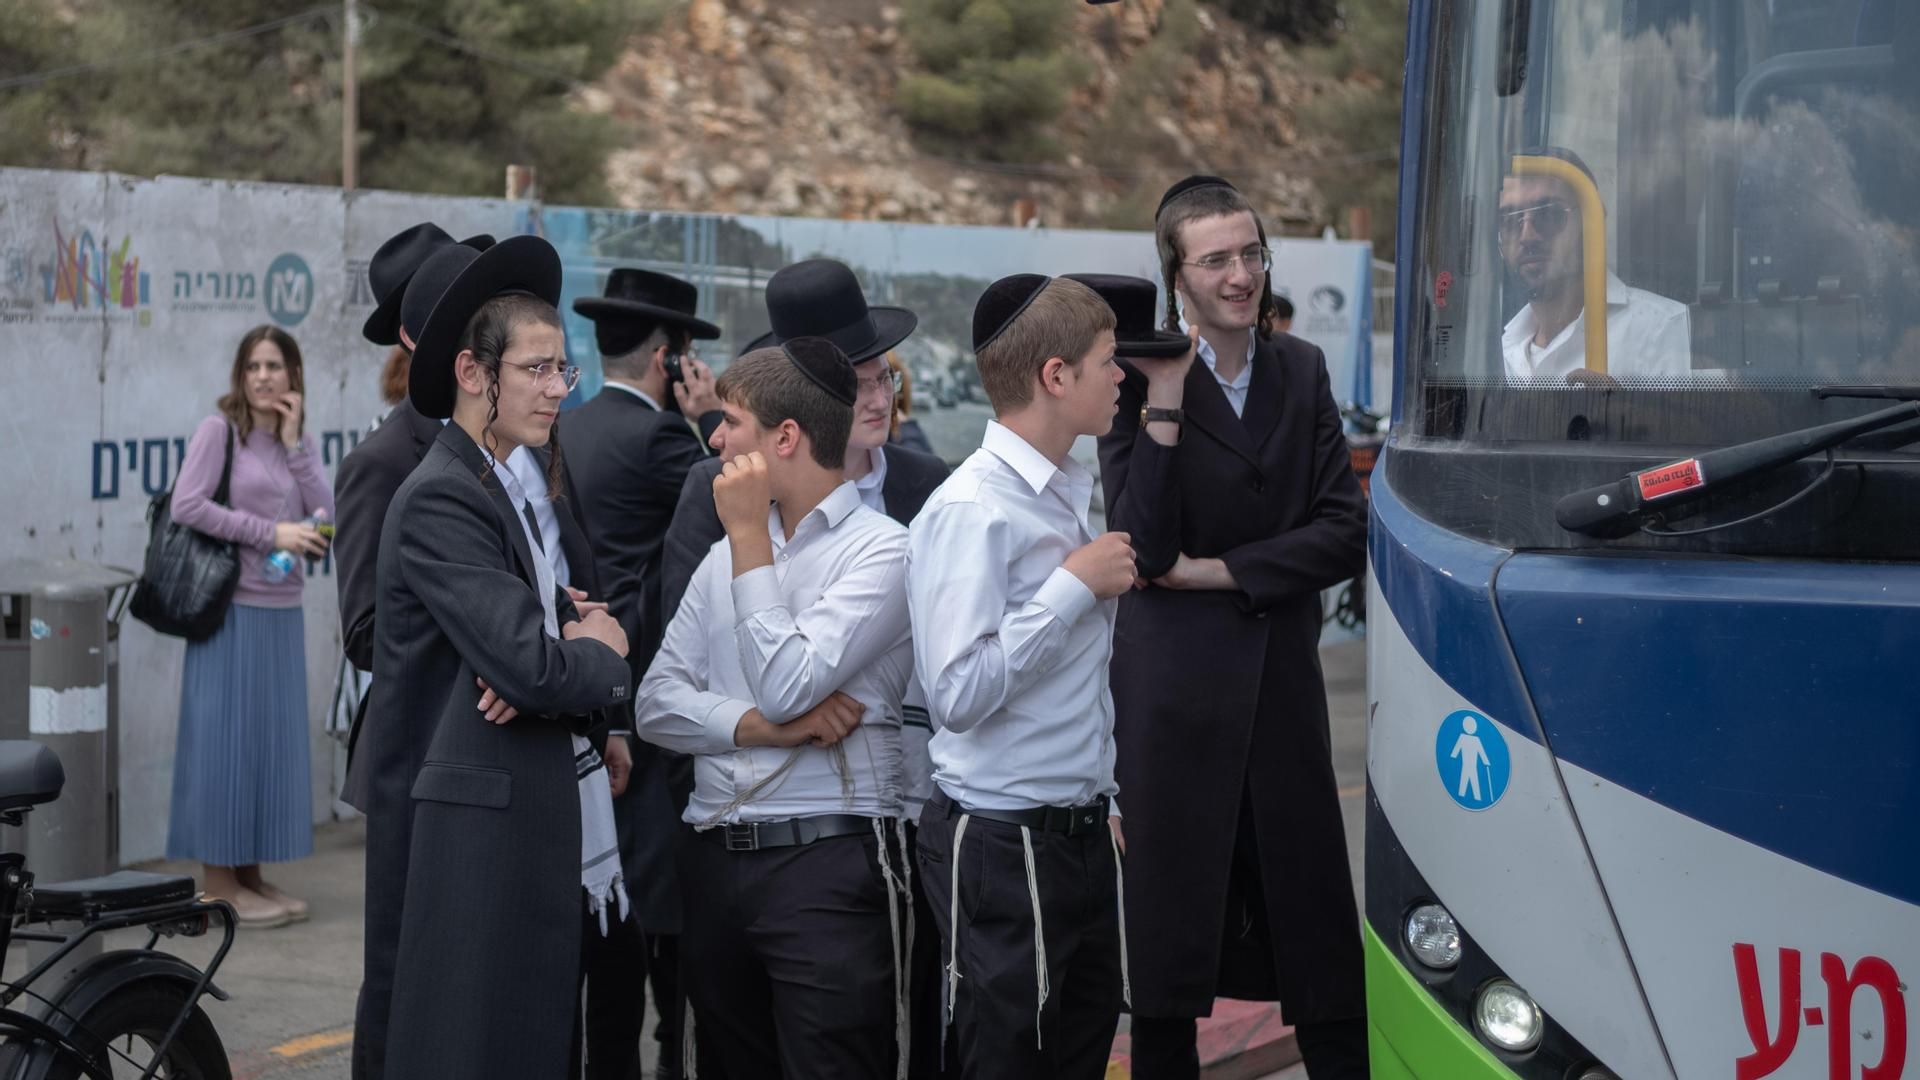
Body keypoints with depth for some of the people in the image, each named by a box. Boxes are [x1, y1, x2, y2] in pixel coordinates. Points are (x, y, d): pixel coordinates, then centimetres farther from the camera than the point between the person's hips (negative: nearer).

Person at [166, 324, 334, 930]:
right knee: (224, 737, -4)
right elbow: (187, 505, -13)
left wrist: (294, 441, -2)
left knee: (273, 738, 7)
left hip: (283, 611, 6)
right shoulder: (220, 430, -3)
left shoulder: (299, 442, 14)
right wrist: (270, 532, -15)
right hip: (232, 607, -6)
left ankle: (250, 875, 15)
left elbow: (326, 519, 4)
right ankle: (218, 884, 2)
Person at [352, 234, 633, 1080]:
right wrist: (601, 653, -1)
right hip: (479, 849, -9)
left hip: (542, 845, 9)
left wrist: (570, 653, -9)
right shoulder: (440, 500, -13)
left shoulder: (507, 491, 17)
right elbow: (535, 669, -22)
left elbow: (553, 655, 14)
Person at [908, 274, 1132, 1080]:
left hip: (1081, 832, 8)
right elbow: (959, 692, -25)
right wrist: (1076, 584, -19)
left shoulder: (1075, 492, 10)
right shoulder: (972, 510, -17)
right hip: (1004, 851, -8)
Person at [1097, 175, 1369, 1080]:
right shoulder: (1140, 382, -4)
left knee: (1317, 927, 3)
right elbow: (1142, 550, -13)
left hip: (1283, 678, 3)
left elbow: (1345, 535, 3)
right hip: (1173, 689, -3)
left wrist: (1217, 572, -7)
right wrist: (1165, 404, -17)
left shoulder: (1300, 372, 9)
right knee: (1169, 928, 3)